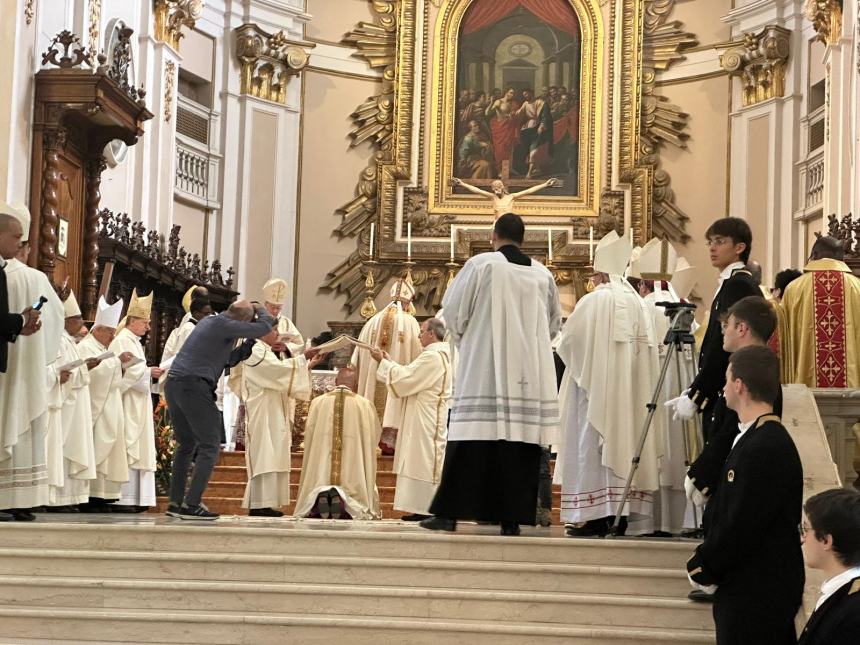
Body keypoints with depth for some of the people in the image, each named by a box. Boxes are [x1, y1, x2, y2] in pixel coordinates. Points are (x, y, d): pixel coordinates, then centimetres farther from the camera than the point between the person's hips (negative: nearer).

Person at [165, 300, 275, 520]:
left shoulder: (209, 321, 21)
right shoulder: (222, 324, -8)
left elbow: (229, 359, 26)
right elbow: (264, 327, -9)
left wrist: (251, 341, 22)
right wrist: (261, 310, 12)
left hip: (173, 384, 10)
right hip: (194, 386, -10)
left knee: (186, 444, 18)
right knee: (210, 446, -6)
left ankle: (175, 502, 17)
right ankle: (192, 504, -13)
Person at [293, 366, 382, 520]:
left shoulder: (317, 402, 4)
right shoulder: (365, 405, 2)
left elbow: (309, 434, 11)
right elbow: (375, 435, 12)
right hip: (353, 465, -2)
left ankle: (321, 496, -21)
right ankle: (343, 498, -24)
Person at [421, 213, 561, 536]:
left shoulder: (481, 265, -2)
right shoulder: (542, 274, 9)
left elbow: (452, 309, 1)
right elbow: (554, 322, 17)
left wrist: (464, 339, 18)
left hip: (485, 369, -3)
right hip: (528, 373, 3)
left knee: (472, 437, -3)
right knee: (520, 436, 2)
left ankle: (449, 512, -4)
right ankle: (512, 517, 0)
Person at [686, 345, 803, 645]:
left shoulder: (765, 448, -22)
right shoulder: (755, 437, 11)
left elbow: (742, 527, -22)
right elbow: (724, 511, 16)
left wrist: (703, 567, -10)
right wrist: (705, 559, 7)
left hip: (758, 592, -10)